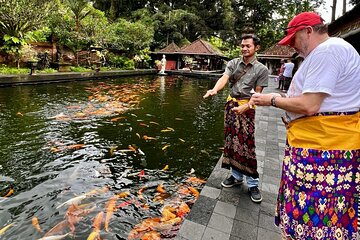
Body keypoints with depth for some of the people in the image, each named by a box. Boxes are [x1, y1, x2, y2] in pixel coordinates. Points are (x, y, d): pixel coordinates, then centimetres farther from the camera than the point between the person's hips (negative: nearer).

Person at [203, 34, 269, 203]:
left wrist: (246, 107, -21)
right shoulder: (233, 63, 7)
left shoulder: (261, 69, 0)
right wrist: (215, 89, -32)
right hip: (231, 105, 4)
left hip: (246, 108, -3)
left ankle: (253, 184, 8)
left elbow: (257, 93, -4)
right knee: (232, 141, 9)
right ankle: (236, 176, 24)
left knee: (247, 145, -5)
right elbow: (224, 78, -11)